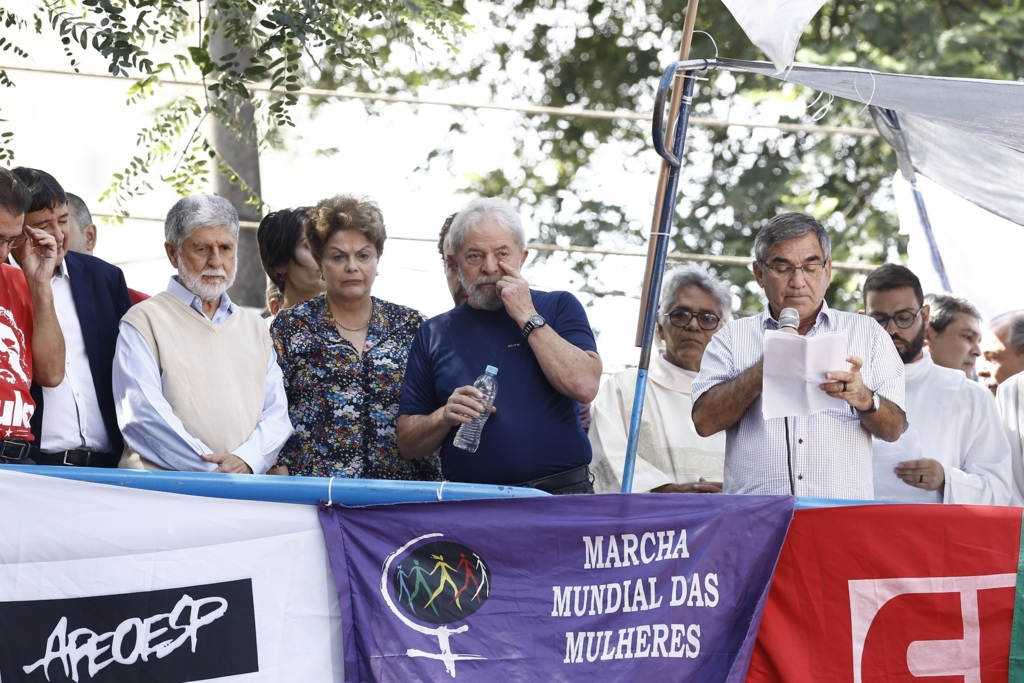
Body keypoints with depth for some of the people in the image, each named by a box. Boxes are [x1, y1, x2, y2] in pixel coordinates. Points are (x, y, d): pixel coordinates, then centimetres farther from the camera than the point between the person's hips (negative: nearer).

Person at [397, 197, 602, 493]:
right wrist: (445, 416, -3)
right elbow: (408, 443, 17)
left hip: (561, 494, -2)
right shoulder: (435, 333, 17)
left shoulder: (559, 308, 14)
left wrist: (527, 317, -2)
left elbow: (585, 386, -5)